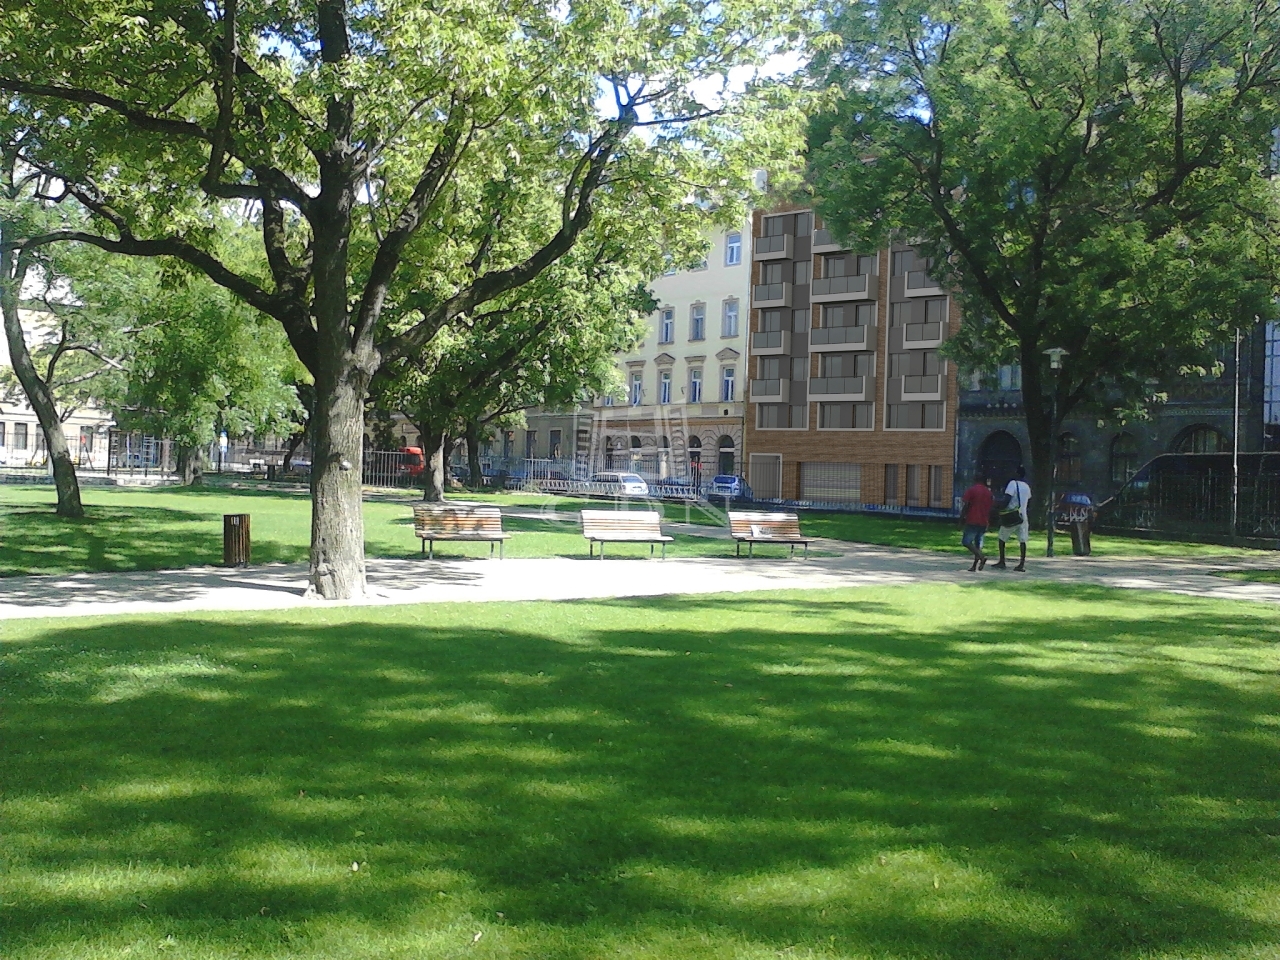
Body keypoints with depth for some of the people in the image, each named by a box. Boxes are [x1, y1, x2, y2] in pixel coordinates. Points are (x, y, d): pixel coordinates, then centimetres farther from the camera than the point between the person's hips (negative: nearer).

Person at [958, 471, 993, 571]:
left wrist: (961, 520, -4)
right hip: (984, 522, 6)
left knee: (966, 541, -4)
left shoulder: (971, 490, -6)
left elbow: (965, 506, -10)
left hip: (972, 521, -6)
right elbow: (991, 508, 15)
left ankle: (981, 556, -22)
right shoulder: (989, 492, 12)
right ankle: (975, 565, 7)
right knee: (978, 543, 11)